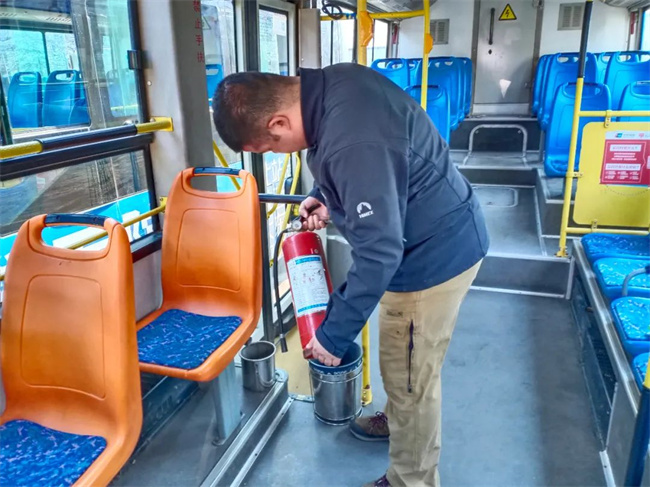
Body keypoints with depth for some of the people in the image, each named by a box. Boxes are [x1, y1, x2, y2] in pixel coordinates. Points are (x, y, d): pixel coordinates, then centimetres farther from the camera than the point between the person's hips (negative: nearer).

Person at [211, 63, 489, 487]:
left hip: (437, 251, -10)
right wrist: (328, 200, 0)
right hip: (438, 237, 10)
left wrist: (334, 334, -20)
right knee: (400, 360, 27)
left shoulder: (354, 141, -35)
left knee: (412, 376, 7)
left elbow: (379, 252, -30)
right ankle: (397, 421, 51)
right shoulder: (330, 85, -4)